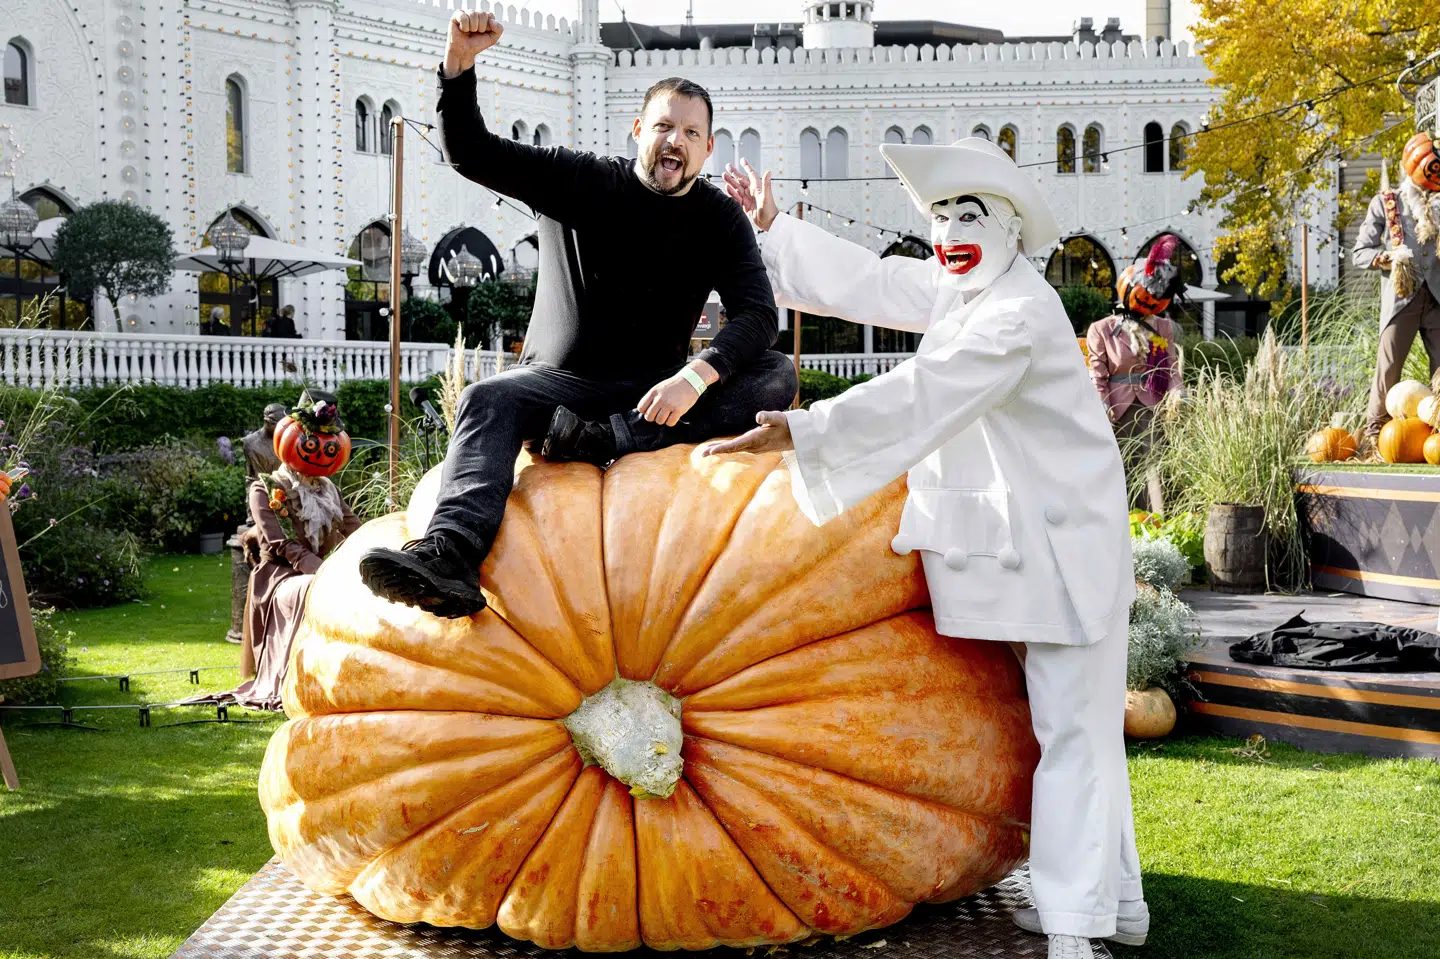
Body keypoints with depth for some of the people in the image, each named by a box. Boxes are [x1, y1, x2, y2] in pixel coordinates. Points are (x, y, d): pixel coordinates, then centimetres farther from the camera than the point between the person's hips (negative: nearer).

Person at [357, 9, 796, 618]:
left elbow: (758, 315, -11)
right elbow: (471, 153, -6)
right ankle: (450, 557, -57)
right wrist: (459, 61, -24)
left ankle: (606, 440, -39)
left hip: (653, 394, 1)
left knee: (776, 375, -23)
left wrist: (695, 376, -31)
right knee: (487, 400, -33)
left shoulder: (719, 219, 3)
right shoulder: (580, 182, 2)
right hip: (558, 379, -1)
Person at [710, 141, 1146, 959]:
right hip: (1021, 543, 10)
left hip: (1064, 548, -10)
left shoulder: (1020, 315, -20)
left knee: (1072, 726, -6)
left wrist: (801, 431, -31)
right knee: (1078, 724, 16)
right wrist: (774, 227, 26)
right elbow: (866, 281, 20)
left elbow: (918, 396, -28)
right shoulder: (957, 292, 10)